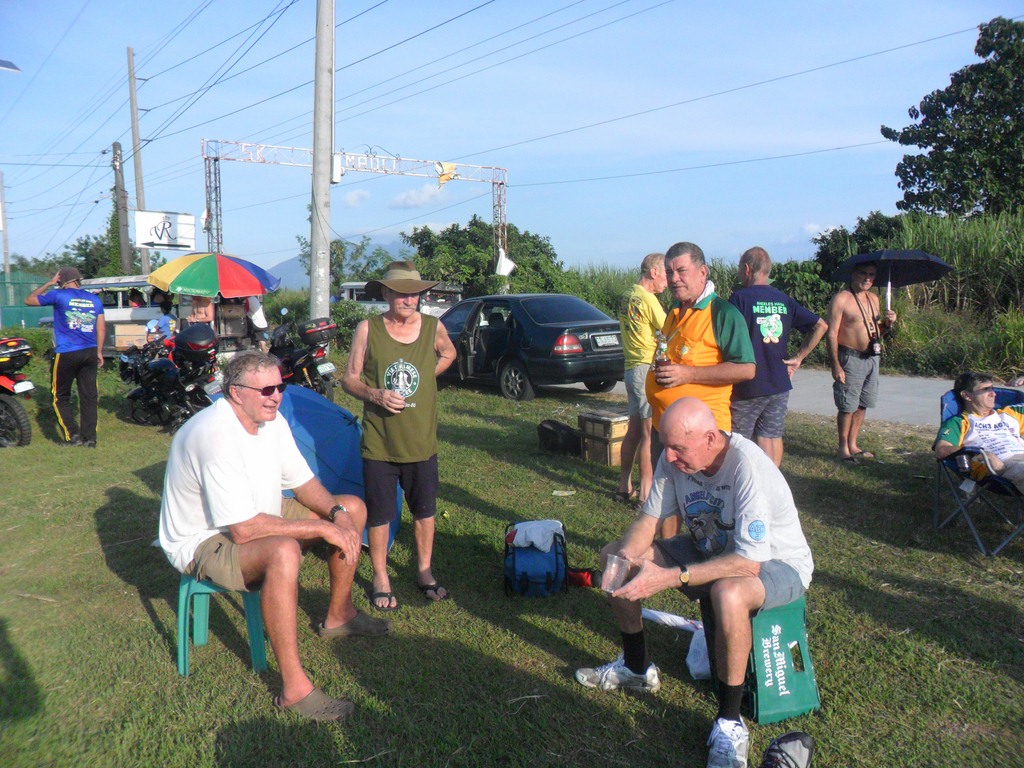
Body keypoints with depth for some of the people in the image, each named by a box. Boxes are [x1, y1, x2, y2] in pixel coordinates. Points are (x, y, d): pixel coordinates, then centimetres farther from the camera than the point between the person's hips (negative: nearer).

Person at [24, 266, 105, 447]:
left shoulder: (58, 295, -4)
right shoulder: (95, 299, 9)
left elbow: (29, 300, 10)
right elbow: (101, 328, 10)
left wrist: (49, 283, 15)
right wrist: (99, 352, 17)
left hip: (66, 354, -4)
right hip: (90, 353, 4)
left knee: (60, 397, 8)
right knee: (89, 396, 6)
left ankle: (72, 435, 0)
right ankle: (89, 438, 6)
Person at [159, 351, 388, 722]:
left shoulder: (271, 422, -3)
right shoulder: (216, 436, -32)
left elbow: (304, 483, 5)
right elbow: (243, 530, -35)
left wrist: (337, 513, -16)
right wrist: (321, 528, -29)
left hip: (257, 516, 10)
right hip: (205, 542, -9)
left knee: (353, 508, 6)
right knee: (283, 551, -41)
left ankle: (338, 617, 21)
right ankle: (294, 690, -31)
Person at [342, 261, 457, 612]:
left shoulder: (433, 327, 0)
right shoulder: (368, 329, -5)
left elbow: (448, 354, 22)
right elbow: (349, 378, -2)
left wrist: (424, 377, 8)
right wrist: (376, 394, -20)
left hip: (422, 441, 2)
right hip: (379, 442, -2)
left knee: (425, 510, 14)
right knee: (379, 514, 8)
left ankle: (424, 571, 33)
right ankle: (381, 578, 27)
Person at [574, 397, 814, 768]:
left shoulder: (748, 467, -34)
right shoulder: (675, 457, -14)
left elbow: (749, 562, -37)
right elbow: (649, 518, -5)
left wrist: (669, 577, -41)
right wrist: (625, 556, -26)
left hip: (774, 562, -7)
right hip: (712, 550, 7)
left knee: (728, 594, -42)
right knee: (612, 555, 0)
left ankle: (730, 723, -18)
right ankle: (636, 668, 19)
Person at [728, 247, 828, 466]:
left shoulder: (740, 298, -10)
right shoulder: (784, 300, 8)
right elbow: (821, 326, 10)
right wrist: (798, 358, 9)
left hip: (747, 386, -5)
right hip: (779, 384, 5)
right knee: (772, 437, 10)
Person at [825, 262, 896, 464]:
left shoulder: (873, 299, 14)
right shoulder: (841, 299, -10)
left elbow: (878, 332, 22)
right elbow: (831, 333, -14)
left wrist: (888, 323, -1)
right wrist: (835, 365, -20)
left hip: (872, 358, 7)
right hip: (850, 358, -7)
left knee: (862, 405, 13)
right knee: (848, 406, -3)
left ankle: (853, 445, 24)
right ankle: (843, 449, 9)